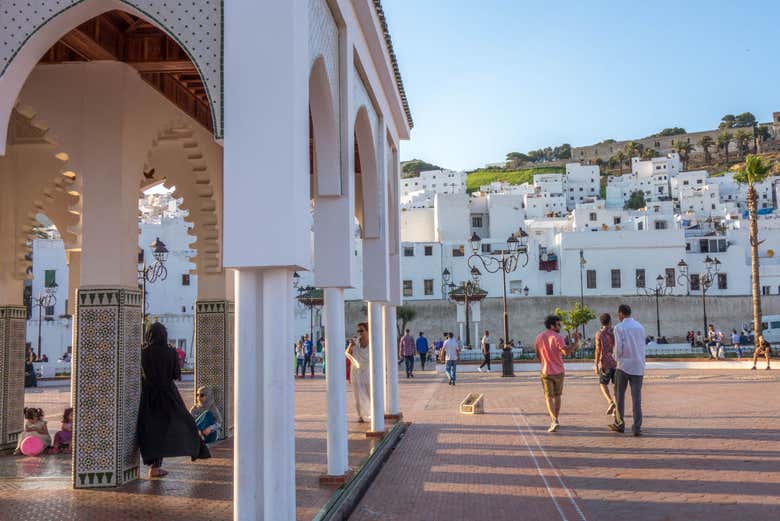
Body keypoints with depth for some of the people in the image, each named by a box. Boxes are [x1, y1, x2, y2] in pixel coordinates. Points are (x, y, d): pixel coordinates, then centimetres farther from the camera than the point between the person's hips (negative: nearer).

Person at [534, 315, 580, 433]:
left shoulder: (539, 337, 1)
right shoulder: (558, 337, -12)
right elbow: (566, 352, -27)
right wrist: (576, 342, -22)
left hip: (546, 372, 1)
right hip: (558, 371, -1)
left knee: (549, 397, 0)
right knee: (557, 395, 16)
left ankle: (554, 421, -16)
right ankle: (555, 419, 24)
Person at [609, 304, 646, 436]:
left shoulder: (619, 328, -7)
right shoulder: (640, 327, 9)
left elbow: (618, 348, -12)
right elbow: (643, 348, 14)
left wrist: (617, 359, 5)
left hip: (623, 366, -3)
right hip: (638, 366, 4)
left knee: (619, 395, 11)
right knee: (636, 397, 2)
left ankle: (620, 424, 17)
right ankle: (637, 427, -4)